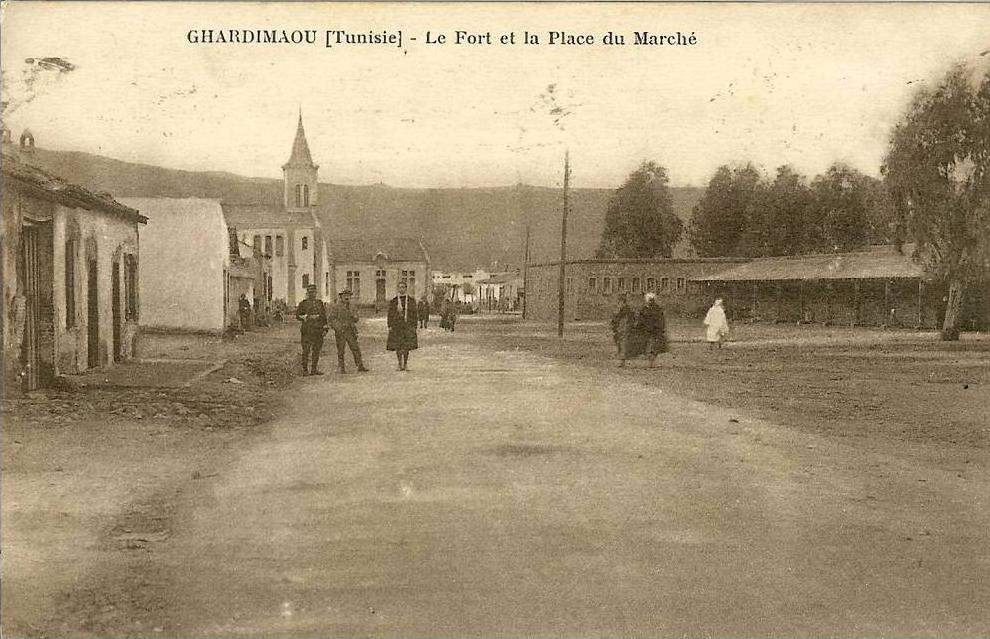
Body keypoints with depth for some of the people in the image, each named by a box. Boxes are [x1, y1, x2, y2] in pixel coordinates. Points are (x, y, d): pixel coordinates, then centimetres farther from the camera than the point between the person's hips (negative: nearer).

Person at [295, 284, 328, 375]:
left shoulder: (320, 303, 15)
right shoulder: (303, 304, 4)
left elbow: (324, 316, 16)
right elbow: (298, 315, -1)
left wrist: (325, 328, 8)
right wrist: (308, 317, -13)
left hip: (318, 330, 4)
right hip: (307, 330, -4)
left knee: (317, 350, 6)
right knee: (306, 350, -6)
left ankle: (314, 369, 13)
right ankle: (305, 369, -2)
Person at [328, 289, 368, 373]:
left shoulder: (350, 308, 16)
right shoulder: (335, 307, -2)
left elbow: (354, 320, 22)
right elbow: (331, 319, -7)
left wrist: (355, 317, -2)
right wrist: (337, 327, -20)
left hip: (350, 331, 5)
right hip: (340, 332, -4)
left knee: (356, 348, -4)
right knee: (341, 351, 1)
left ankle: (360, 367, -3)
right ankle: (342, 368, 10)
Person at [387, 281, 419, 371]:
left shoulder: (411, 300, 7)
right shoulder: (393, 301, 7)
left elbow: (414, 314, 7)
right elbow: (390, 314, 6)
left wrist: (414, 326, 0)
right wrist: (390, 326, -3)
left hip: (407, 325, 0)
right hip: (396, 325, 0)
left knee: (407, 346, -3)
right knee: (397, 346, -2)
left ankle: (405, 364, 7)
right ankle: (400, 364, 9)